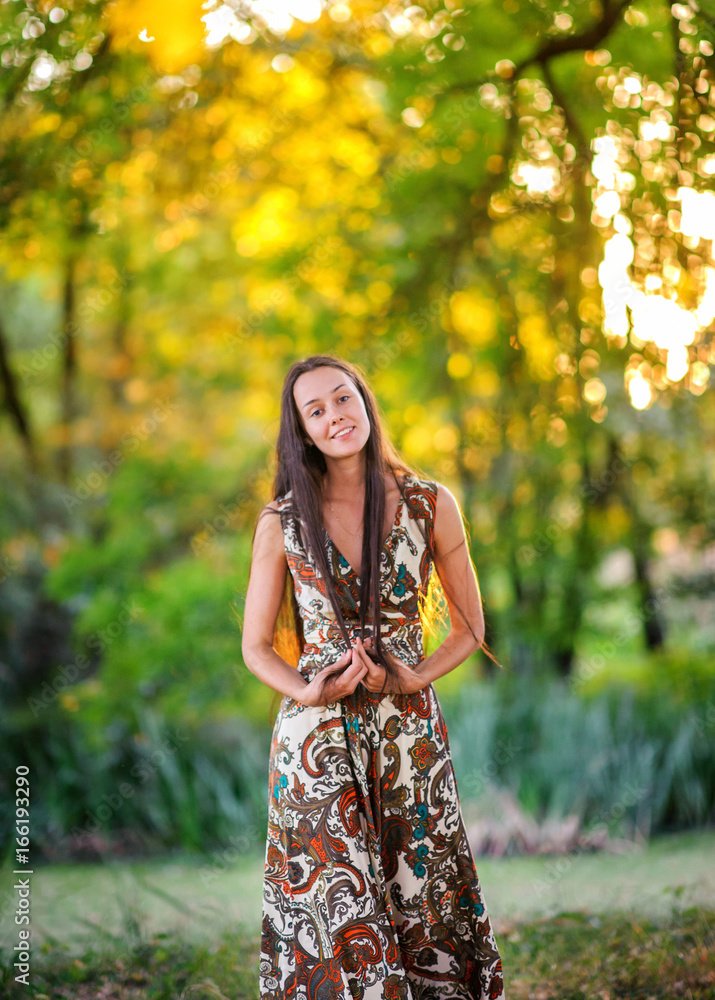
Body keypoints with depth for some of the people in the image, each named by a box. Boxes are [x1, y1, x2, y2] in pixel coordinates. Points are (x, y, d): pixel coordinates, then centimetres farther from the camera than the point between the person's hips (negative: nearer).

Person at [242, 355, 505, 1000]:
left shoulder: (431, 506, 1)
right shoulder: (282, 522, 0)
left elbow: (470, 627, 8)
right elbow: (256, 646, 6)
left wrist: (417, 677, -9)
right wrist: (306, 691, -13)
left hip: (410, 732, 1)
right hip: (316, 740, -1)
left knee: (421, 902, 5)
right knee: (341, 912, -3)